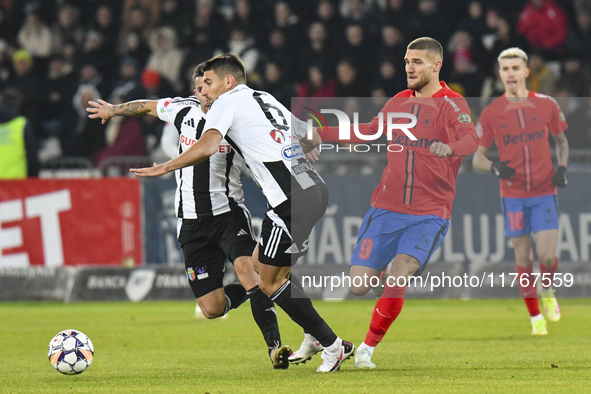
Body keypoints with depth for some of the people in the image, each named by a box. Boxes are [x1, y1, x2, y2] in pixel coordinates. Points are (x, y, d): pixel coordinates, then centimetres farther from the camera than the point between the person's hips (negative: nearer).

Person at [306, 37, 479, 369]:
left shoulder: (452, 104, -5)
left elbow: (471, 139, -25)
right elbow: (370, 131, 29)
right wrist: (320, 133, 24)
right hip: (386, 209, 4)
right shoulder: (398, 102, 11)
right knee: (357, 286, -4)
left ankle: (368, 348, -4)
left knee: (399, 275, -23)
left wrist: (450, 148, -48)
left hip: (430, 214, -4)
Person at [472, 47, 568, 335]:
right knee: (523, 258, 0)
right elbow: (477, 157, 2)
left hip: (544, 193, 0)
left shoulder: (546, 105, 1)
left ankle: (547, 291, 22)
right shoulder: (491, 113, -1)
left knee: (547, 255, -10)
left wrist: (562, 168, -1)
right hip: (513, 195, 0)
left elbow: (561, 141, 16)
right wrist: (494, 167, -19)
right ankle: (535, 317, 12)